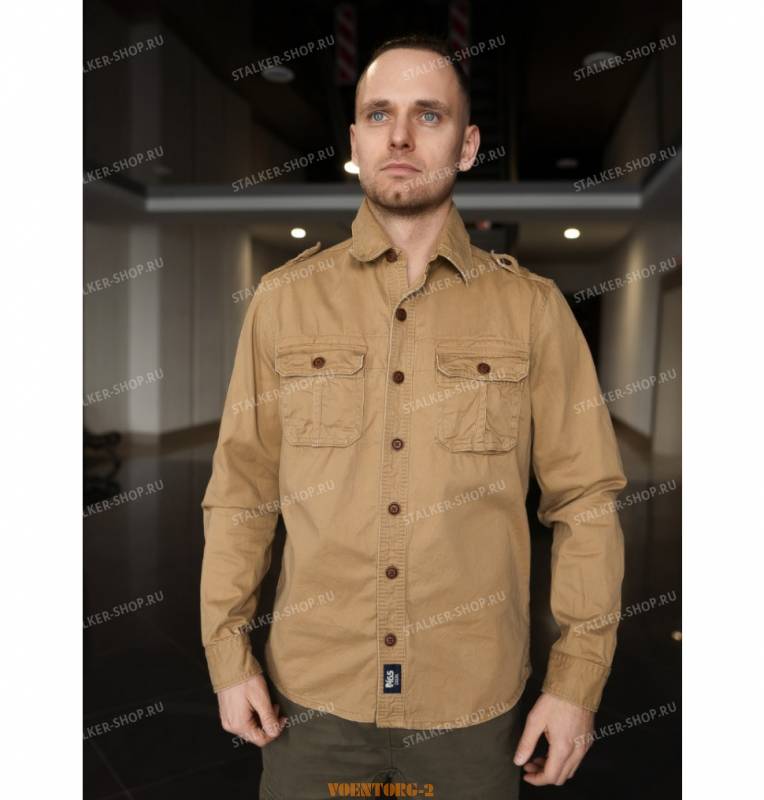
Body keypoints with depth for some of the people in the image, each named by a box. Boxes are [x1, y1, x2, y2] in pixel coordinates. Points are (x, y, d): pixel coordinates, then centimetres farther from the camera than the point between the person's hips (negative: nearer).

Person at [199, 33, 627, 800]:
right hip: (312, 695, 1)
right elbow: (241, 490, 1)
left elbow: (584, 500, -2)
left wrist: (577, 679, -4)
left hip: (475, 706, 0)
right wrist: (228, 651, 0)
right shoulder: (285, 298, -3)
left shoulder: (533, 308, -5)